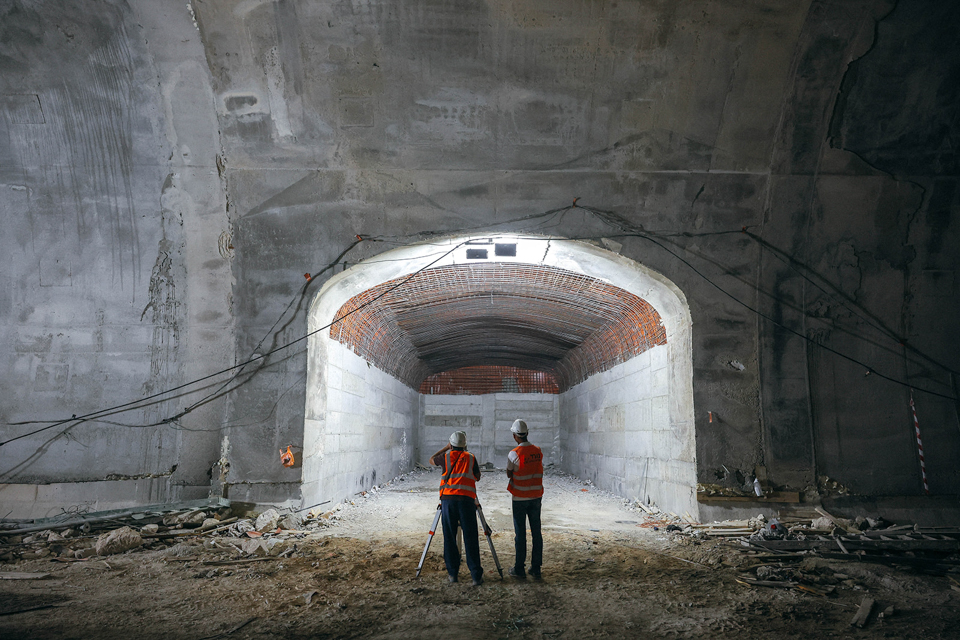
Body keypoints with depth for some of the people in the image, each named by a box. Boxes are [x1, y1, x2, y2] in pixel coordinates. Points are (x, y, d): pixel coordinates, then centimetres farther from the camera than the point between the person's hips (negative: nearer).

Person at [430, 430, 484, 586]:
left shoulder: (446, 456, 9)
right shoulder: (471, 458, 10)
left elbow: (431, 460, 29)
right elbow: (477, 477, 22)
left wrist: (445, 448, 36)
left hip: (447, 498, 0)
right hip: (466, 499, 0)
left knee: (449, 538, 8)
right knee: (470, 538, 0)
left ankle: (452, 573, 12)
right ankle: (476, 576, -1)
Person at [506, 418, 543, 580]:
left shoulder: (513, 454, -14)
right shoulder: (538, 451, 1)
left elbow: (509, 474, -2)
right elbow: (538, 470, 10)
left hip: (520, 498, -4)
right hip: (536, 496, 4)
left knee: (520, 533, 4)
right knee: (536, 532, 8)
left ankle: (519, 569, 11)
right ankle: (536, 569, 13)